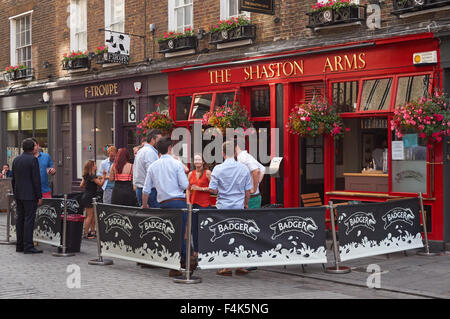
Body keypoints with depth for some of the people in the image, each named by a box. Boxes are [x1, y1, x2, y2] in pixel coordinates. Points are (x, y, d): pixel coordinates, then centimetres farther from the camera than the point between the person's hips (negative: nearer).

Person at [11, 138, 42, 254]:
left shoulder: (16, 160, 11)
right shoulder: (33, 159, -11)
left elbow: (13, 179, 15)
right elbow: (36, 179, -13)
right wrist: (39, 196, -10)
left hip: (18, 194, 7)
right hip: (30, 195, -7)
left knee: (20, 219, 11)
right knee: (29, 219, -6)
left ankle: (19, 245, 14)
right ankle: (28, 246, -7)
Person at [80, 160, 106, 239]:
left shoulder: (86, 176, 11)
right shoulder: (92, 176, -18)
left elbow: (81, 185, 17)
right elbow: (100, 184, -17)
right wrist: (103, 176, -7)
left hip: (86, 197, 10)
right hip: (88, 198, -10)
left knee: (93, 215, 13)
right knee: (89, 216, -5)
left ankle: (92, 232, 18)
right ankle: (85, 234, -2)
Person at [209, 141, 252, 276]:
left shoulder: (218, 169, -8)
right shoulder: (244, 168, 0)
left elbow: (212, 190, -7)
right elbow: (248, 190, 5)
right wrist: (246, 204, 19)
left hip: (223, 206, -2)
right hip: (239, 206, 2)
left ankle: (227, 267, 4)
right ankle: (240, 266, 12)